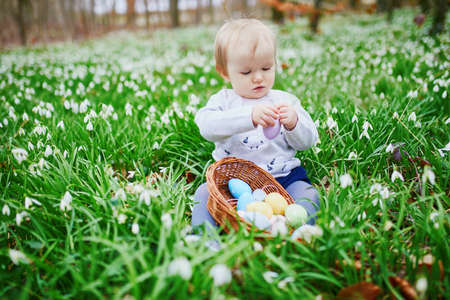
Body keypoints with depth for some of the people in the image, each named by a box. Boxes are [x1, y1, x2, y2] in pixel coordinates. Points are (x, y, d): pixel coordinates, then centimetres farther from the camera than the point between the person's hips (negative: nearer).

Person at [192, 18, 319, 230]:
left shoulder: (286, 101, 14)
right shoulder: (223, 100, 6)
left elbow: (308, 141, 10)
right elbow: (206, 126, -18)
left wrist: (294, 123, -14)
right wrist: (250, 117, -34)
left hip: (282, 176, 2)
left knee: (308, 195, -24)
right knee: (204, 193, -24)